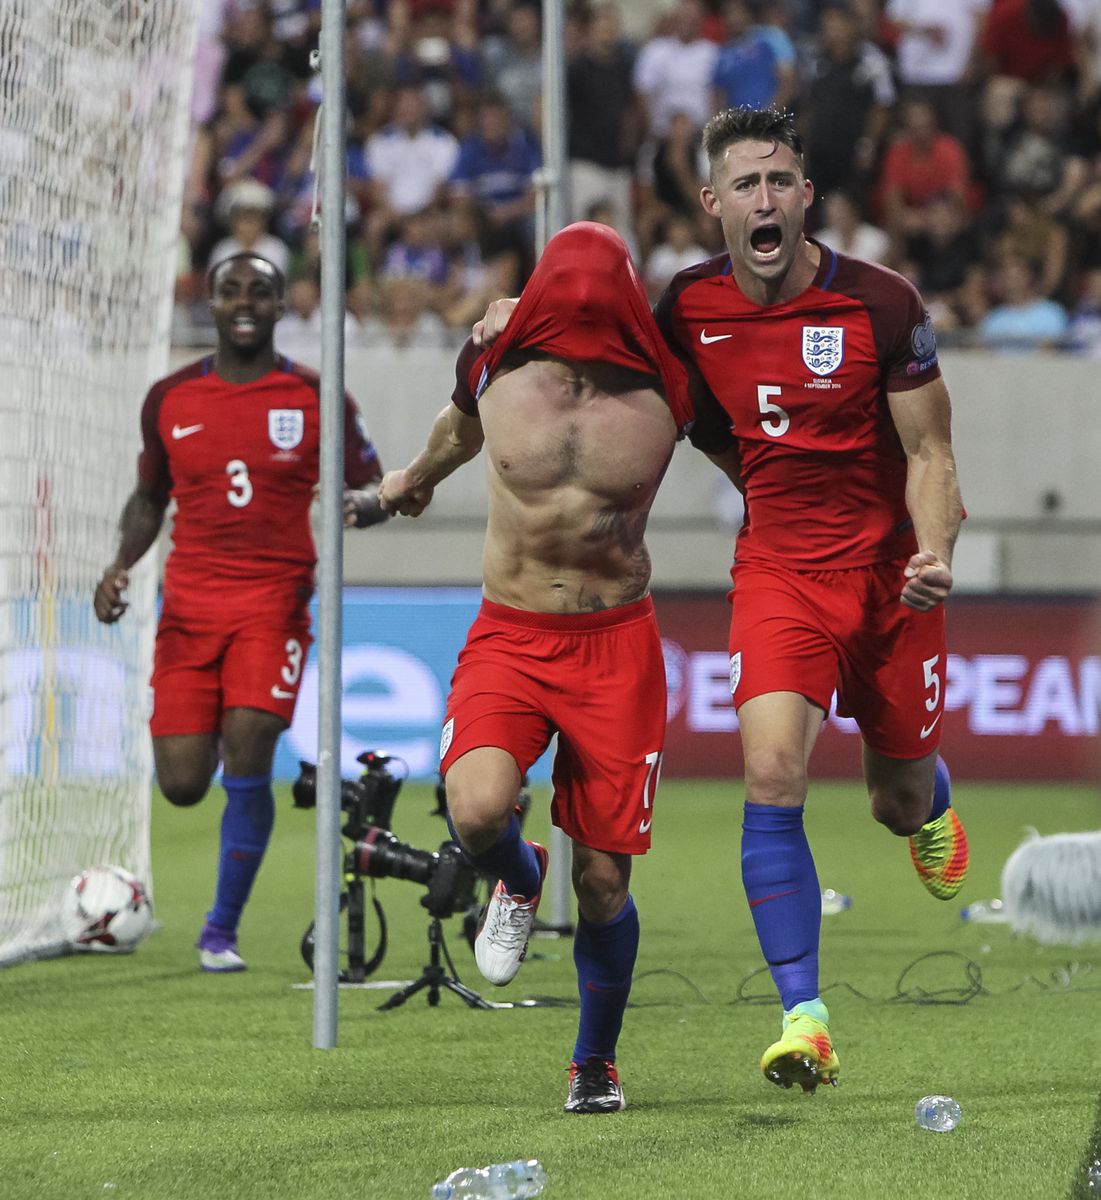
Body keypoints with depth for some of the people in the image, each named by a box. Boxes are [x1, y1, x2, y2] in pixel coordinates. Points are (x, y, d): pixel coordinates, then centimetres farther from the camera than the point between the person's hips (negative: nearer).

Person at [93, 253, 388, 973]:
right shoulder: (170, 399, 7)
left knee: (247, 754, -18)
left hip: (275, 599, -2)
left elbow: (375, 488, 8)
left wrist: (358, 505, -16)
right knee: (182, 785, -4)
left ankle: (222, 932, -3)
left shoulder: (316, 399, 1)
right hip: (189, 603, 2)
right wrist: (122, 565, 2)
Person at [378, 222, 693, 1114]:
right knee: (476, 811, -27)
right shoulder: (494, 368, -3)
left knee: (603, 882, 0)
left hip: (618, 646, 0)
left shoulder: (664, 394, -7)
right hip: (508, 635, 1)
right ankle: (518, 881, 11)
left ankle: (596, 1061, 24)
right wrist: (420, 475, 40)